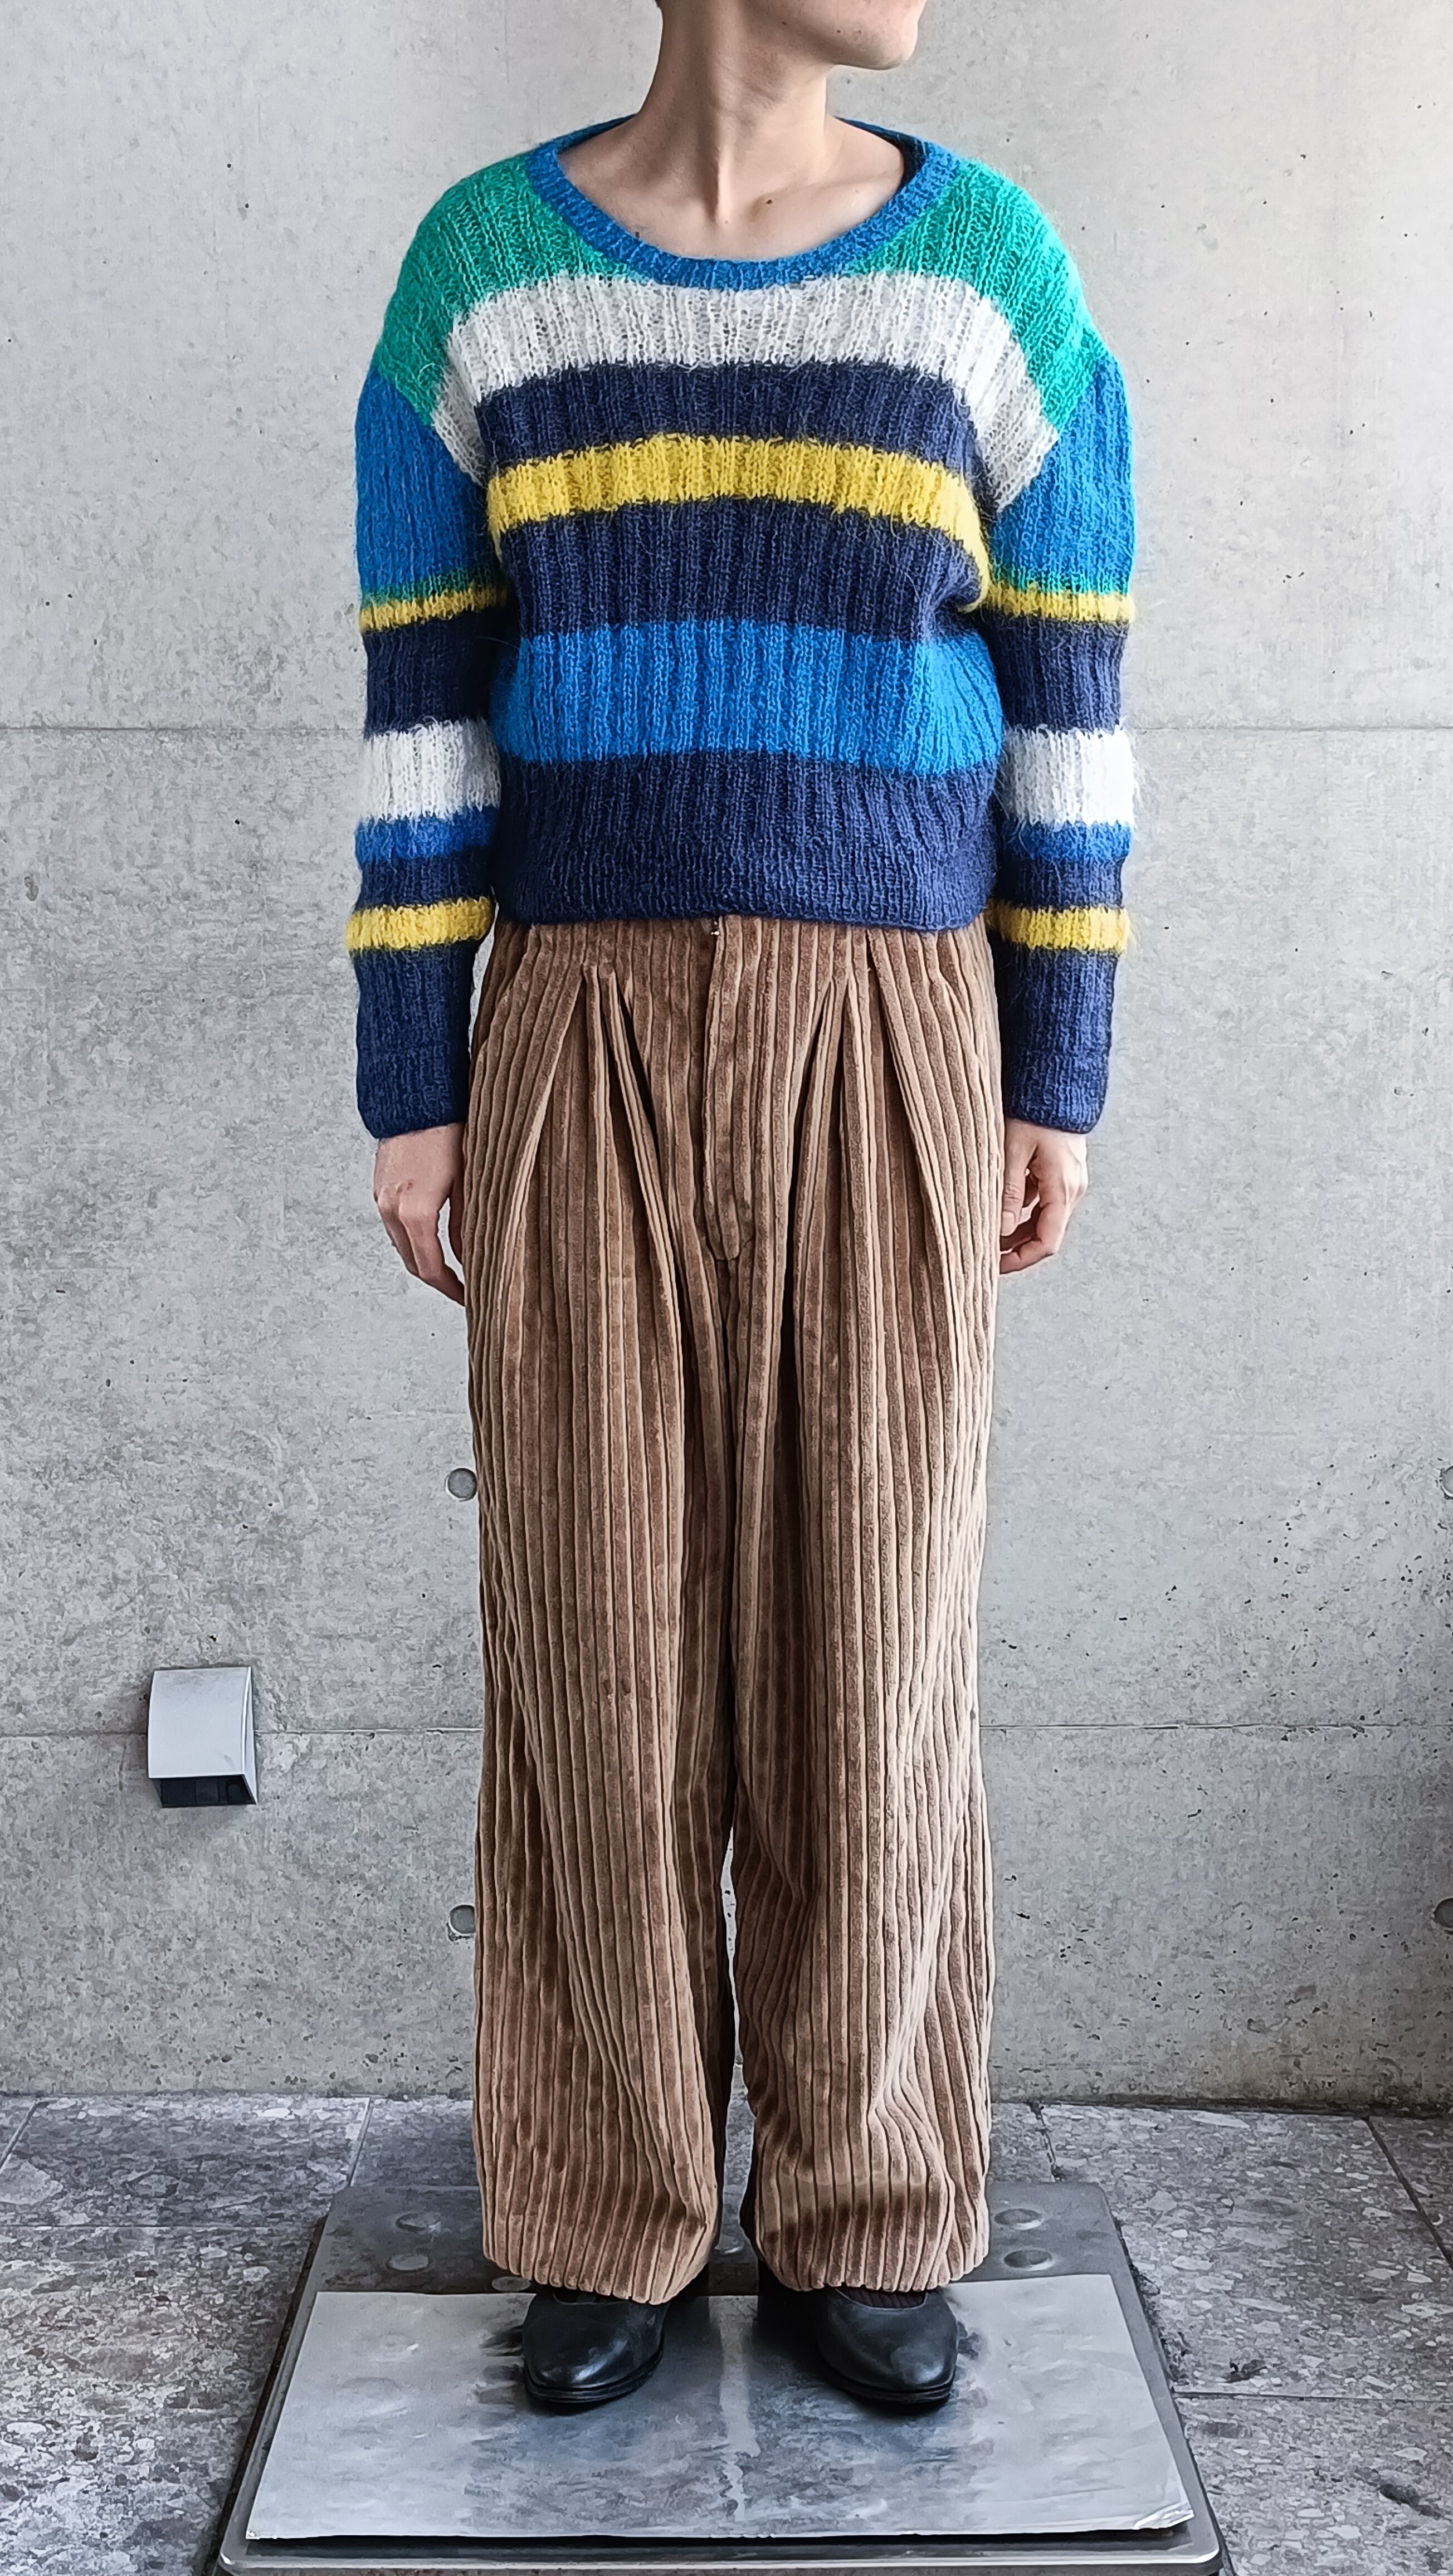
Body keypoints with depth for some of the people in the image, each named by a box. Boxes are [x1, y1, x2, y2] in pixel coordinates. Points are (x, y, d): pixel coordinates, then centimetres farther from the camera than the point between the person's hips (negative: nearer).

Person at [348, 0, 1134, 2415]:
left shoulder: (991, 265, 5)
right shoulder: (483, 265, 5)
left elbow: (1067, 688, 5)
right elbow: (418, 701, 4)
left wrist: (1058, 1078, 1)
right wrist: (410, 1098, -1)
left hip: (887, 1045, 0)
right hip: (583, 1048, 0)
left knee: (872, 1645, 2)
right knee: (597, 1642, 3)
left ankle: (855, 2227, 19)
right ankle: (614, 2230, 19)